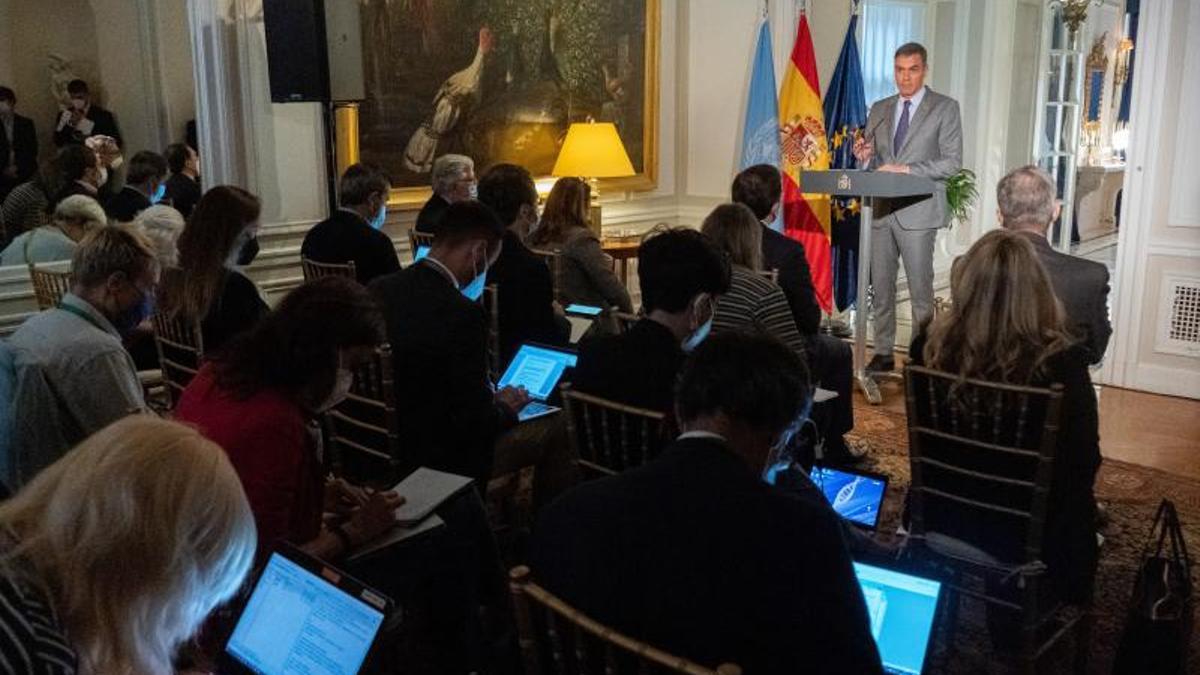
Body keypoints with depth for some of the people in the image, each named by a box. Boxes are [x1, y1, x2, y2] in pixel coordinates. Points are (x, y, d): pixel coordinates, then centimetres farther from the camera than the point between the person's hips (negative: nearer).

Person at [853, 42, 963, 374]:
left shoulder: (945, 108, 1)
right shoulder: (879, 109, 15)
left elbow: (952, 163, -6)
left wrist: (906, 169, -17)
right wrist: (864, 157, -5)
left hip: (918, 211, -5)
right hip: (883, 209, 5)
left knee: (920, 289, -2)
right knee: (881, 285, 7)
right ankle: (883, 353, 16)